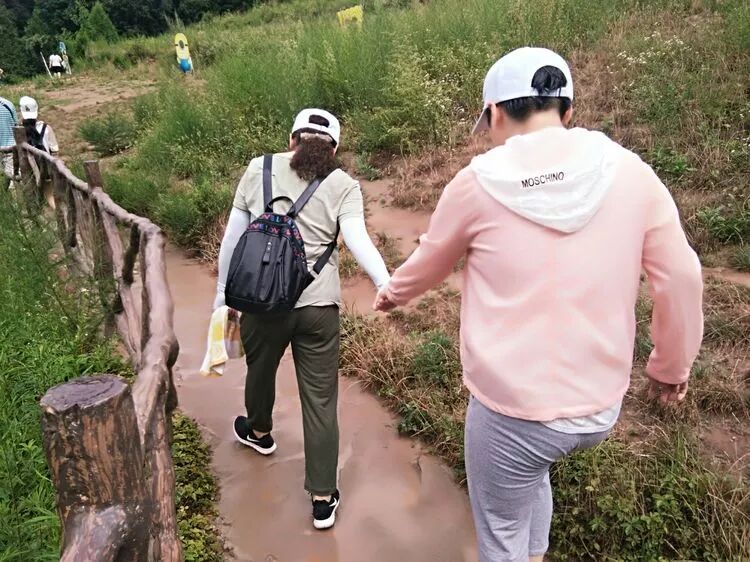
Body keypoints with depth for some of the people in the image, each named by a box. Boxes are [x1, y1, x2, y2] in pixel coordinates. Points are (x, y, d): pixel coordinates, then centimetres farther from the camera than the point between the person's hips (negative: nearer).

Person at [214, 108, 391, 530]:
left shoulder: (259, 169, 6)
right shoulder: (343, 185, 2)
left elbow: (233, 236, 7)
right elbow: (358, 240, -15)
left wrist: (223, 291, 16)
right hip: (318, 305, -1)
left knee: (261, 370, 28)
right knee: (320, 400, 7)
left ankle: (259, 432, 57)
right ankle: (324, 498, 15)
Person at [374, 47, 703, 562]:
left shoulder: (480, 182, -11)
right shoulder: (629, 173, -6)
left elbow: (430, 262, 6)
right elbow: (680, 279, 0)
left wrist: (395, 292, 28)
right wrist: (672, 365, 17)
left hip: (512, 408, -4)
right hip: (603, 405, 4)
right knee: (534, 472, 34)